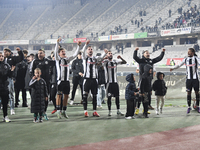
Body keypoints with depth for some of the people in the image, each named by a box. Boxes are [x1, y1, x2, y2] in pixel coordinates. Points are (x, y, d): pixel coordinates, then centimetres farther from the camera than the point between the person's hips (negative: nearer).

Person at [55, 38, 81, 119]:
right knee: (59, 95, -4)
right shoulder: (58, 59, 1)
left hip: (67, 80, 5)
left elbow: (75, 55, 10)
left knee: (66, 96, 6)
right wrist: (57, 43, -26)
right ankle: (58, 111, 1)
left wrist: (78, 46, 2)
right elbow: (55, 52, -15)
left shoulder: (67, 60, 14)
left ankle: (64, 111, 13)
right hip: (60, 80, -5)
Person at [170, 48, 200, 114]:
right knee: (188, 92, 0)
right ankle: (189, 107, 7)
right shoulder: (186, 59, 8)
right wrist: (173, 68, -1)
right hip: (188, 78, 2)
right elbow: (179, 65, 13)